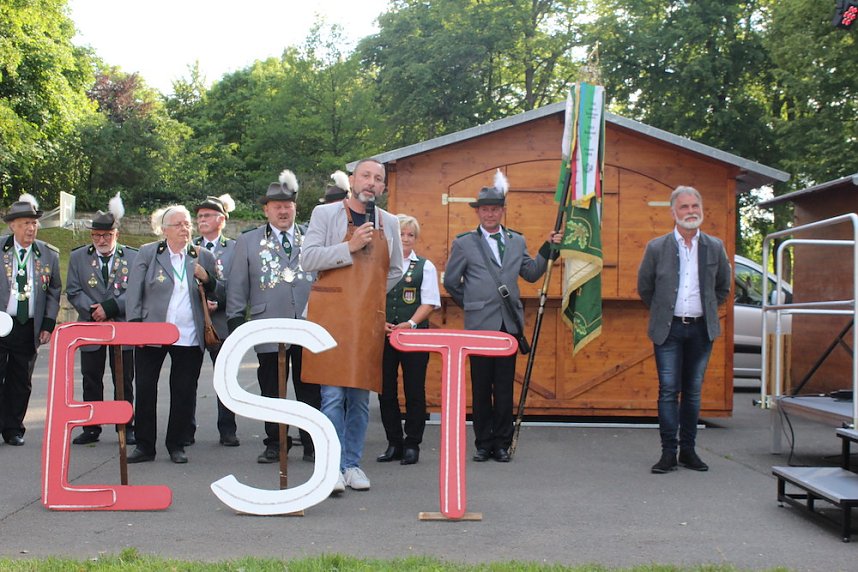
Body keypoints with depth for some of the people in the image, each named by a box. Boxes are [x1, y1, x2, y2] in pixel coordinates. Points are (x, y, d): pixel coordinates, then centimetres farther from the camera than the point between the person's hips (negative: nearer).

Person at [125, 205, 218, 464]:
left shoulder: (203, 257, 9)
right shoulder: (148, 253, 3)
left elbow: (217, 294, 14)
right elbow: (133, 292, 1)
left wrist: (206, 278, -7)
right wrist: (135, 326, -8)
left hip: (190, 337, 1)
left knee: (184, 394, 5)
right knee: (145, 391, 4)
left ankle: (176, 445, 18)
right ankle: (145, 446, 16)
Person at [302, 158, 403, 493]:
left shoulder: (389, 223, 14)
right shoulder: (325, 214, 3)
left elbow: (395, 271, 23)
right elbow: (309, 258, -7)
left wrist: (369, 296, 14)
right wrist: (350, 247, -14)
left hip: (369, 320, 4)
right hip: (331, 315, -4)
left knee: (361, 395, 6)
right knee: (333, 395, -7)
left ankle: (353, 464, 15)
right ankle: (334, 466, -1)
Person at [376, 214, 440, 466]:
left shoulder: (425, 267, 6)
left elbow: (429, 303, -1)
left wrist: (410, 324, -15)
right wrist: (380, 323, -10)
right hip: (383, 337, 2)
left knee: (414, 391, 0)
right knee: (386, 391, 5)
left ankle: (412, 444, 10)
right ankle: (394, 443, 16)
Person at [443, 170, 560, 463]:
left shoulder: (516, 241, 13)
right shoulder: (464, 243, 3)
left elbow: (531, 274, 15)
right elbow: (451, 281, 9)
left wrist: (547, 250, 5)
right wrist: (471, 304, 11)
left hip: (509, 324, 2)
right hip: (480, 325, -2)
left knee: (505, 388, 6)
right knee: (481, 388, 4)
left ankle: (502, 443, 14)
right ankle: (483, 443, 14)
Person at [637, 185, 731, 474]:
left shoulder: (715, 247, 3)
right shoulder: (657, 247, -4)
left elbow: (723, 287, 17)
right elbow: (644, 288, 8)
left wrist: (707, 310, 13)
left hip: (701, 329, 2)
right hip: (669, 329, -2)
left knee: (693, 392, 9)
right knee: (669, 391, -3)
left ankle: (688, 450, 17)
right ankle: (669, 452, 3)